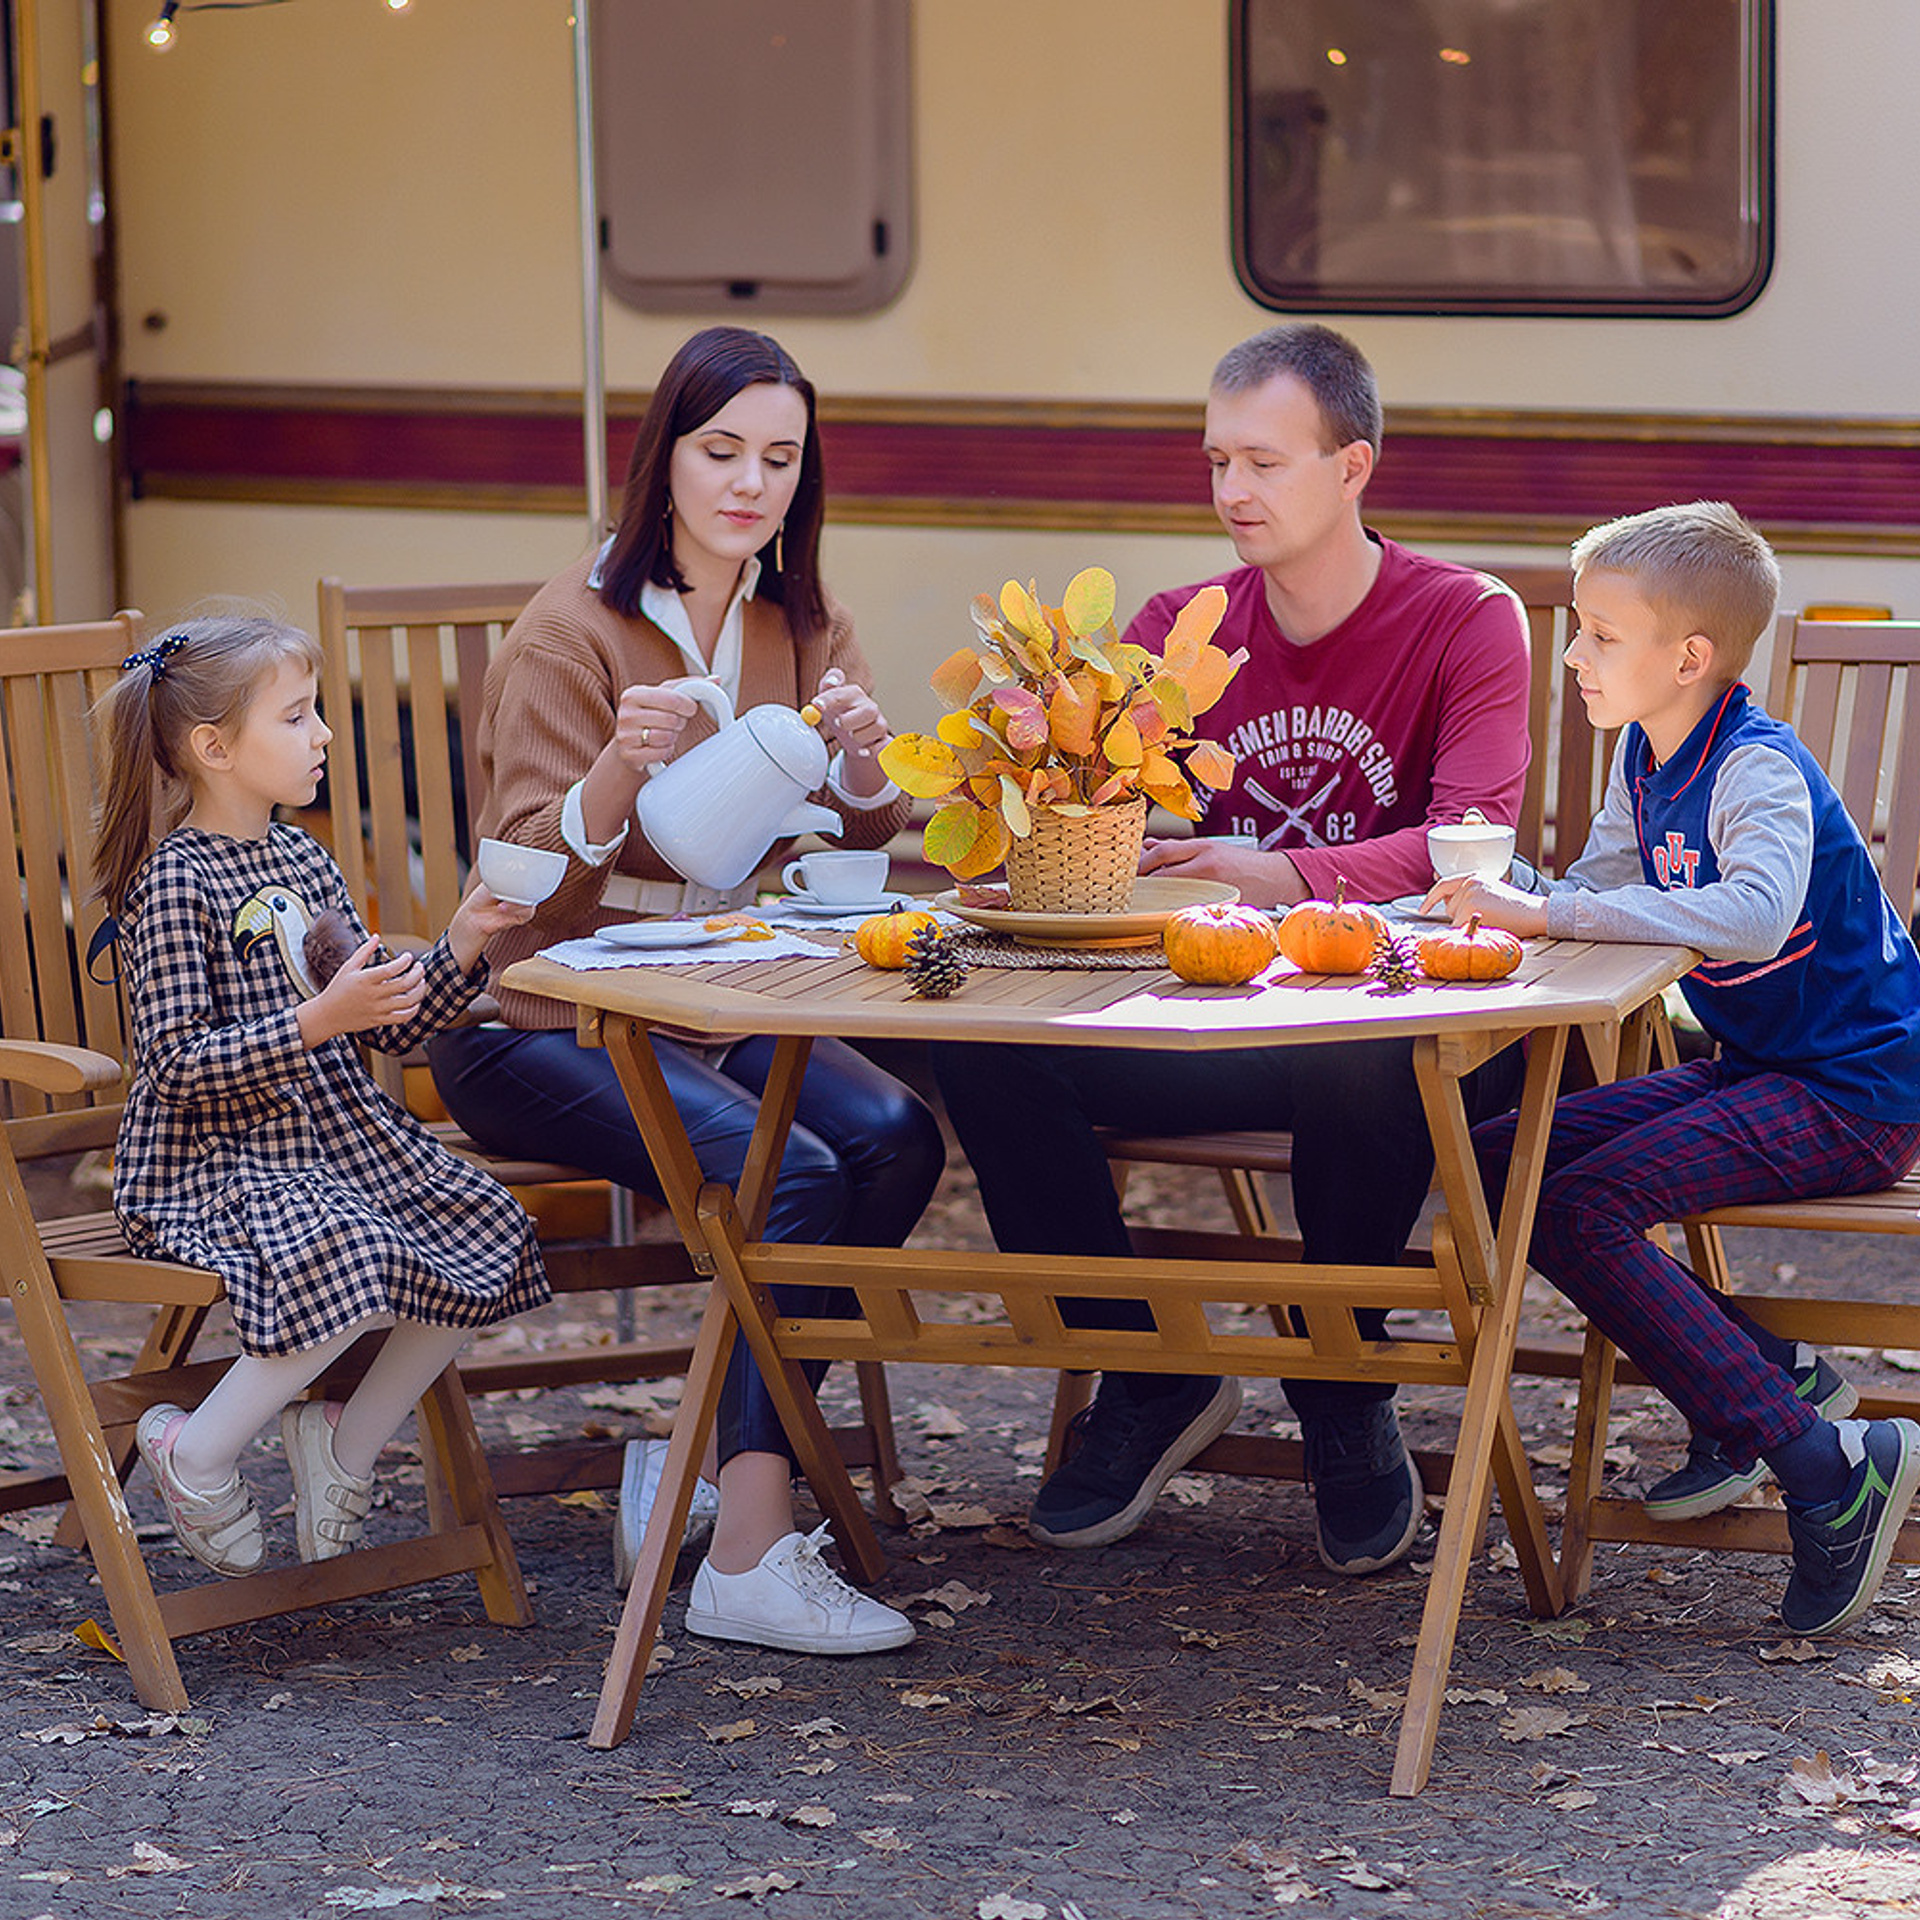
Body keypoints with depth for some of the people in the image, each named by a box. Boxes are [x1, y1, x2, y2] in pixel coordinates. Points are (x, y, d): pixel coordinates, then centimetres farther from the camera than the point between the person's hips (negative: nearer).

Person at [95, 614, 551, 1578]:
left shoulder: (302, 859, 11)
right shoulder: (173, 884, -14)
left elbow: (389, 1027, 14)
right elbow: (181, 1065, -20)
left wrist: (460, 948, -2)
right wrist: (316, 1022, -28)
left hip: (339, 1138, 8)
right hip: (213, 1163, -8)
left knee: (489, 1235, -7)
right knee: (350, 1264, -32)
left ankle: (347, 1442, 9)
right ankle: (195, 1453, -10)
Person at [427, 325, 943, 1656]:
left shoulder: (800, 622, 7)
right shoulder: (576, 628, -11)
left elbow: (866, 830, 0)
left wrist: (863, 756, -23)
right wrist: (617, 771, -36)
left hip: (719, 1007, 6)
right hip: (542, 1026, -6)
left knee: (898, 1137, -22)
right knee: (787, 1173, -29)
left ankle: (696, 1461, -10)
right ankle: (750, 1556, -27)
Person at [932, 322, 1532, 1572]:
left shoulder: (1469, 623, -3)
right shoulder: (1183, 630, 10)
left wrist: (1285, 879, -34)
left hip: (1399, 1017, -4)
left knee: (1363, 1062, -41)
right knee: (983, 1042, -21)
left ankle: (1345, 1389, -12)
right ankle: (1146, 1377, -4)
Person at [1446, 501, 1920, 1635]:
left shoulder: (1759, 769, -21)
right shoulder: (1645, 757, 7)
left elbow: (1753, 913, -40)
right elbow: (1597, 893, 13)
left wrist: (1547, 913, -39)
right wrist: (1503, 895, -9)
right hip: (1756, 1072, 10)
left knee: (1582, 1209, -23)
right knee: (1498, 1163, 4)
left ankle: (1827, 1466, -20)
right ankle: (1767, 1371, 6)